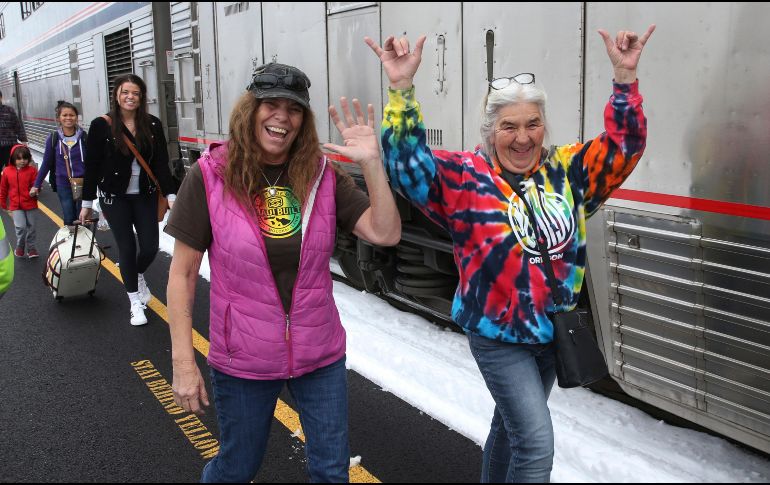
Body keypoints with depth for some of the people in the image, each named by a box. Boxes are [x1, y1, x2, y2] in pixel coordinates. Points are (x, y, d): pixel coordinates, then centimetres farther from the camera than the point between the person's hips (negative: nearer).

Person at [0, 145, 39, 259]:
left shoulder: (32, 170, -5)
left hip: (31, 205, 1)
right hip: (16, 206, 0)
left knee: (32, 227, 10)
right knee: (20, 227, -13)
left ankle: (31, 248, 29)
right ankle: (19, 247, 11)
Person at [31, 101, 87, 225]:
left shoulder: (84, 137, -5)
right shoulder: (53, 138, -2)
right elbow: (46, 163, 5)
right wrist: (36, 185, 6)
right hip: (63, 186, 1)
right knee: (69, 220, 2)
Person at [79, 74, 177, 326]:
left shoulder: (153, 125, -2)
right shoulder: (101, 126, -7)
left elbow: (161, 163, -2)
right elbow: (91, 166, -4)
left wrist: (170, 195, -12)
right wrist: (87, 203, -2)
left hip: (145, 196, 2)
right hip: (115, 198, -2)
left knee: (150, 246, 2)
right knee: (127, 247, 1)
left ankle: (138, 275, 39)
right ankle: (135, 303, 17)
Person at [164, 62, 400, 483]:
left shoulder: (322, 176, -4)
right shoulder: (210, 176, -11)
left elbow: (386, 233, -13)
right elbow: (182, 273, -8)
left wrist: (371, 163, -23)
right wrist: (183, 360, -10)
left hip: (320, 354, 2)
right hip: (243, 360, -2)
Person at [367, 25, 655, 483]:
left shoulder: (567, 170, 0)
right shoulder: (466, 176, -12)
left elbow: (623, 146, 4)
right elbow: (408, 163, -22)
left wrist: (626, 78, -8)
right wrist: (402, 89, -33)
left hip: (555, 330, 6)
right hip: (498, 335, -5)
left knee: (513, 424, 25)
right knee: (537, 445, -8)